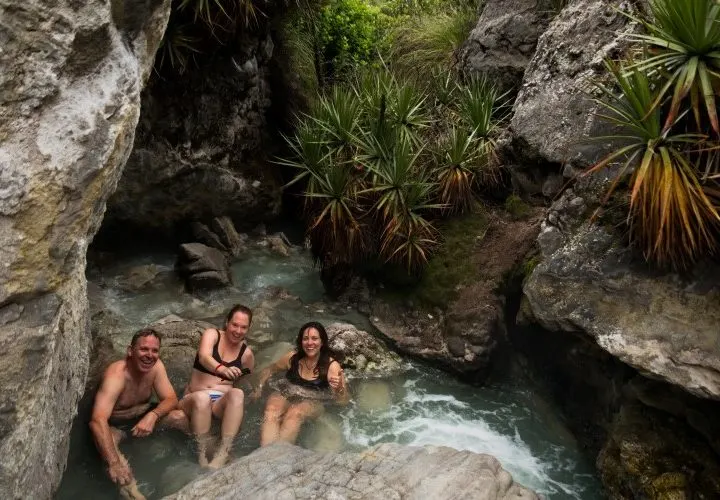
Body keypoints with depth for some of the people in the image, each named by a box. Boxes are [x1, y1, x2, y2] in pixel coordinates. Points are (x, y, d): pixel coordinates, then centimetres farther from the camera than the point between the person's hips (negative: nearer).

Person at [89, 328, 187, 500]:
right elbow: (97, 421, -47)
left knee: (182, 417, -17)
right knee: (106, 446, -37)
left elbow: (171, 399, -13)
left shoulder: (156, 366, -18)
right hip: (115, 423, -4)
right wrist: (114, 464, -58)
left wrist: (153, 415, -38)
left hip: (142, 414, 5)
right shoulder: (116, 375, -35)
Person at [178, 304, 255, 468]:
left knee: (237, 394, -35)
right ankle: (202, 457, -35)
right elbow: (204, 357, -21)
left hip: (223, 403, 1)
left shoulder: (247, 353, 10)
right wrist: (221, 369, -39)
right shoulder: (212, 334, 3)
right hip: (194, 400, -1)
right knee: (202, 397, -38)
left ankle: (222, 455, -46)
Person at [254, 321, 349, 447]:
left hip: (313, 403, -2)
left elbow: (344, 401, -7)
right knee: (271, 410, -33)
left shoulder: (332, 366, -5)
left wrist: (339, 388, -29)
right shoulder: (293, 357, 4)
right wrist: (259, 387, 5)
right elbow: (269, 369, 22)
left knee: (294, 413, -38)